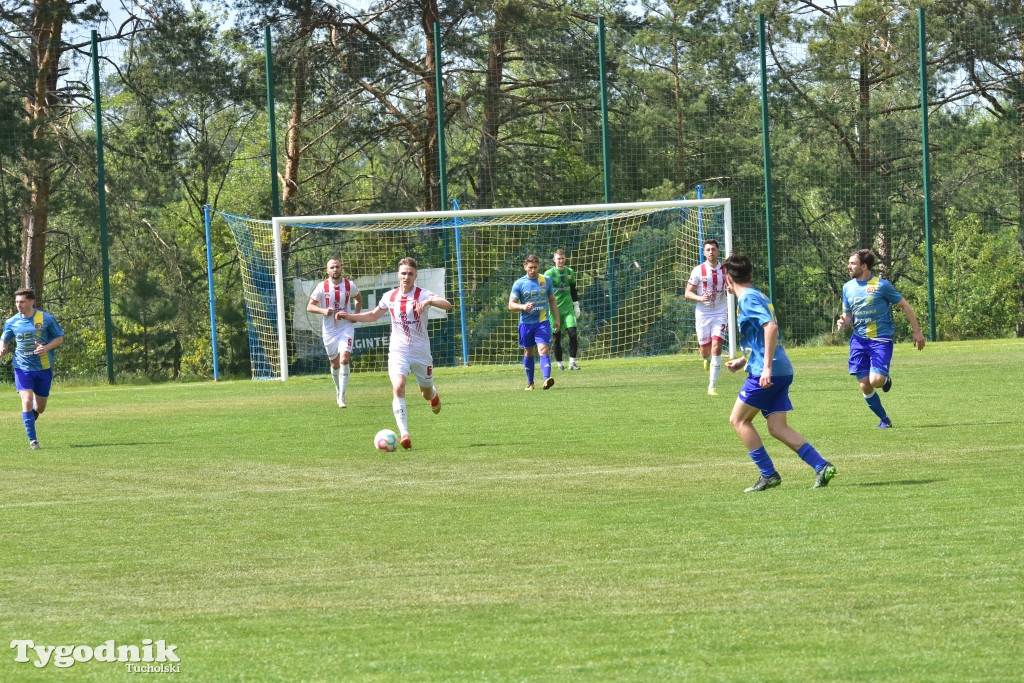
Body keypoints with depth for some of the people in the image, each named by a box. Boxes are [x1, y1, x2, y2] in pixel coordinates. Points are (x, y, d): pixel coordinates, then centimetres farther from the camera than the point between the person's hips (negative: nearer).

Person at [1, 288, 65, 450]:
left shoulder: (46, 319, -6)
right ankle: (32, 440, -11)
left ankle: (32, 414, 47)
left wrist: (46, 347, -18)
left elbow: (59, 338, 2)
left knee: (39, 408, 9)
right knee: (27, 401, -18)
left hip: (44, 368, 0)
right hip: (23, 368, 0)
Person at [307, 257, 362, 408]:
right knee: (335, 364, 8)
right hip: (329, 330, 1)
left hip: (346, 328, -1)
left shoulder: (350, 285, -2)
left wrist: (356, 315, 4)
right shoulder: (322, 287, -7)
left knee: (344, 359, -18)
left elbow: (359, 298, 19)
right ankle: (338, 389, 35)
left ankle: (342, 397, -16)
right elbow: (310, 306, -4)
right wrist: (323, 311, -22)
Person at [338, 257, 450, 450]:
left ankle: (433, 394, 56)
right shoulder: (390, 297, 3)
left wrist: (428, 301, -43)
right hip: (398, 352, 1)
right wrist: (350, 316, 7)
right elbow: (373, 315, 20)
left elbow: (447, 305, -25)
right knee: (398, 387, -23)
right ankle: (404, 434, -27)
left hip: (421, 352, -1)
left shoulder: (422, 294, -9)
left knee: (426, 394, 15)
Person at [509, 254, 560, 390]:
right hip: (526, 323, 1)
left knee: (543, 350, -17)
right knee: (528, 352, 11)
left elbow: (552, 301, 14)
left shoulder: (546, 281, 3)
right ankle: (530, 382, 25)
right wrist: (523, 306, -22)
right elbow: (511, 305, -2)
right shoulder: (519, 284, -2)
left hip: (543, 322, -1)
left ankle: (547, 379, -30)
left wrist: (556, 319, 10)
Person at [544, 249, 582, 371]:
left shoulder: (570, 272, 9)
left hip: (568, 308, 2)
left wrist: (576, 306, 18)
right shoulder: (549, 274, -2)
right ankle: (560, 363, 11)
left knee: (573, 333, -11)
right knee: (556, 337, 1)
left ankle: (572, 363, -8)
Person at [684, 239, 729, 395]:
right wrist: (700, 298, -21)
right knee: (705, 351, 4)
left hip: (720, 313, 0)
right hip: (703, 314, 0)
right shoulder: (698, 271, -4)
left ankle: (712, 387, -11)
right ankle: (707, 359, 46)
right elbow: (687, 293, -1)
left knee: (716, 347, -15)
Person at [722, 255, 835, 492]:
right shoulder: (758, 297, 20)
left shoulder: (748, 299, -10)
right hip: (782, 372, 9)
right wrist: (743, 361, 31)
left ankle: (768, 474, 1)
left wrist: (767, 367, -27)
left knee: (738, 420, 3)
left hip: (766, 373, -9)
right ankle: (821, 466, -6)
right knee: (777, 427, 6)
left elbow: (771, 327, -24)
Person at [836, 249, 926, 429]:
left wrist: (917, 332, 0)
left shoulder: (881, 285, -8)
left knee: (875, 381, -21)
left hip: (881, 339, -5)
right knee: (865, 386, -3)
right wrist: (843, 322, -8)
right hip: (859, 340, 5)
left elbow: (905, 306, 0)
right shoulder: (848, 287, 8)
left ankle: (886, 379, 16)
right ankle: (884, 420, 16)